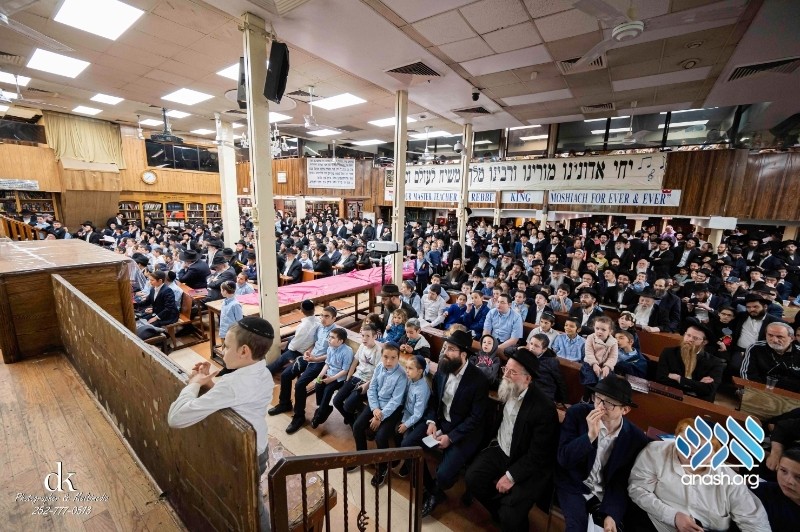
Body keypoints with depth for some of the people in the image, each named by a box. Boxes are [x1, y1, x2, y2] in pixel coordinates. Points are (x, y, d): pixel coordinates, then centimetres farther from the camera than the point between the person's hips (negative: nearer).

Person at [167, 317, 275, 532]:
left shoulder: (232, 383, -36)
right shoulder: (263, 373, -9)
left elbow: (175, 418, -34)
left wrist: (194, 384, -19)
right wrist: (209, 384, -10)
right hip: (259, 450, 7)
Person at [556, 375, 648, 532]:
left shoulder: (636, 438, -9)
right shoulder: (577, 413, -16)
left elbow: (621, 481, -1)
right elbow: (563, 459, -19)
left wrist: (611, 514, -15)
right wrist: (590, 435, -31)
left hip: (607, 494, 3)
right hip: (574, 485, -3)